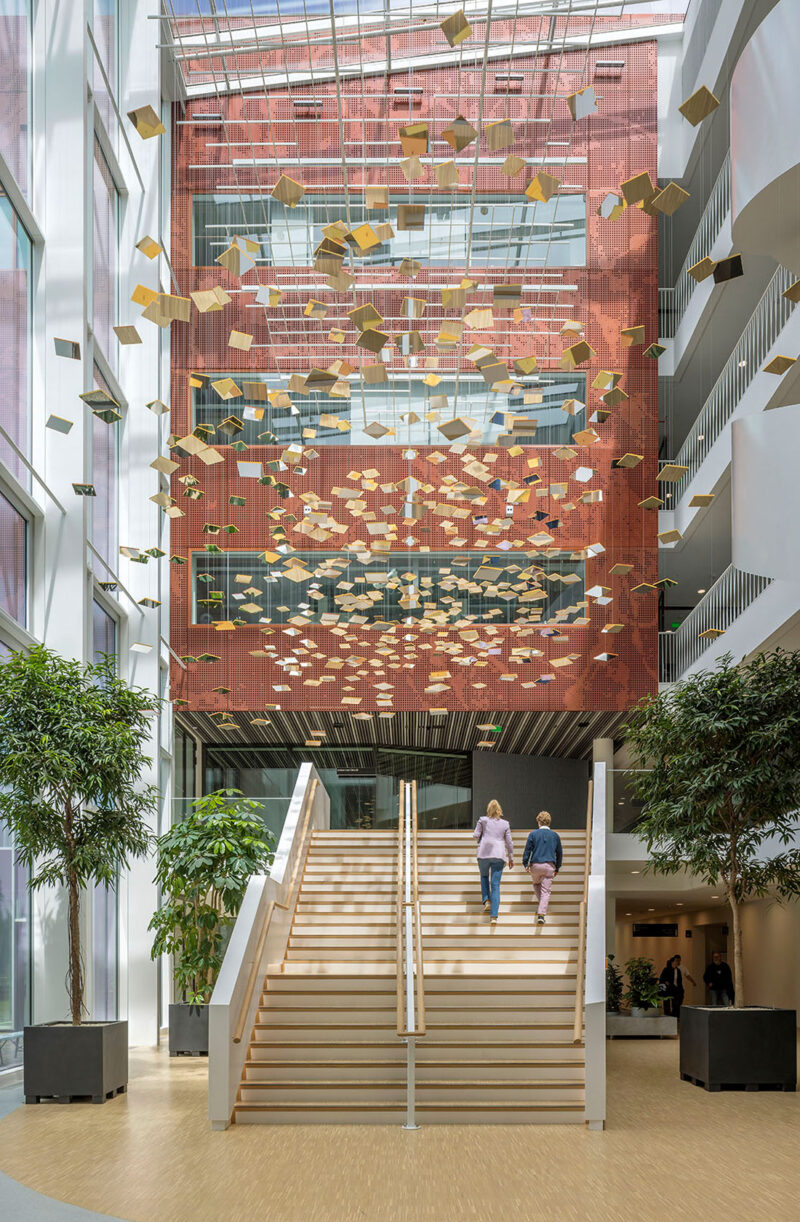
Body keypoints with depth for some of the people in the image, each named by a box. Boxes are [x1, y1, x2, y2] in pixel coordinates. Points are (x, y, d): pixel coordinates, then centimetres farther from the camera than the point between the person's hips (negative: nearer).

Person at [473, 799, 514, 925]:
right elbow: (509, 842, 10)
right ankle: (494, 916, -7)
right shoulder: (505, 824, 9)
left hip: (484, 854, -1)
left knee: (484, 876, 28)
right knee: (495, 885, 1)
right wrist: (511, 858, 18)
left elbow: (476, 835, 2)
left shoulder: (483, 820, 5)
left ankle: (486, 899, 4)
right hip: (499, 855, 1)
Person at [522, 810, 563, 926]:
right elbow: (559, 853, 14)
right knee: (545, 890, 0)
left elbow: (527, 850, 0)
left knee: (536, 884, 28)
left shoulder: (533, 834, 1)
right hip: (549, 866, 1)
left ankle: (541, 902, 24)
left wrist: (526, 864, 12)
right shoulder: (555, 835, 8)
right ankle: (541, 914, -10)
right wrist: (557, 868, 23)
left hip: (535, 865, -1)